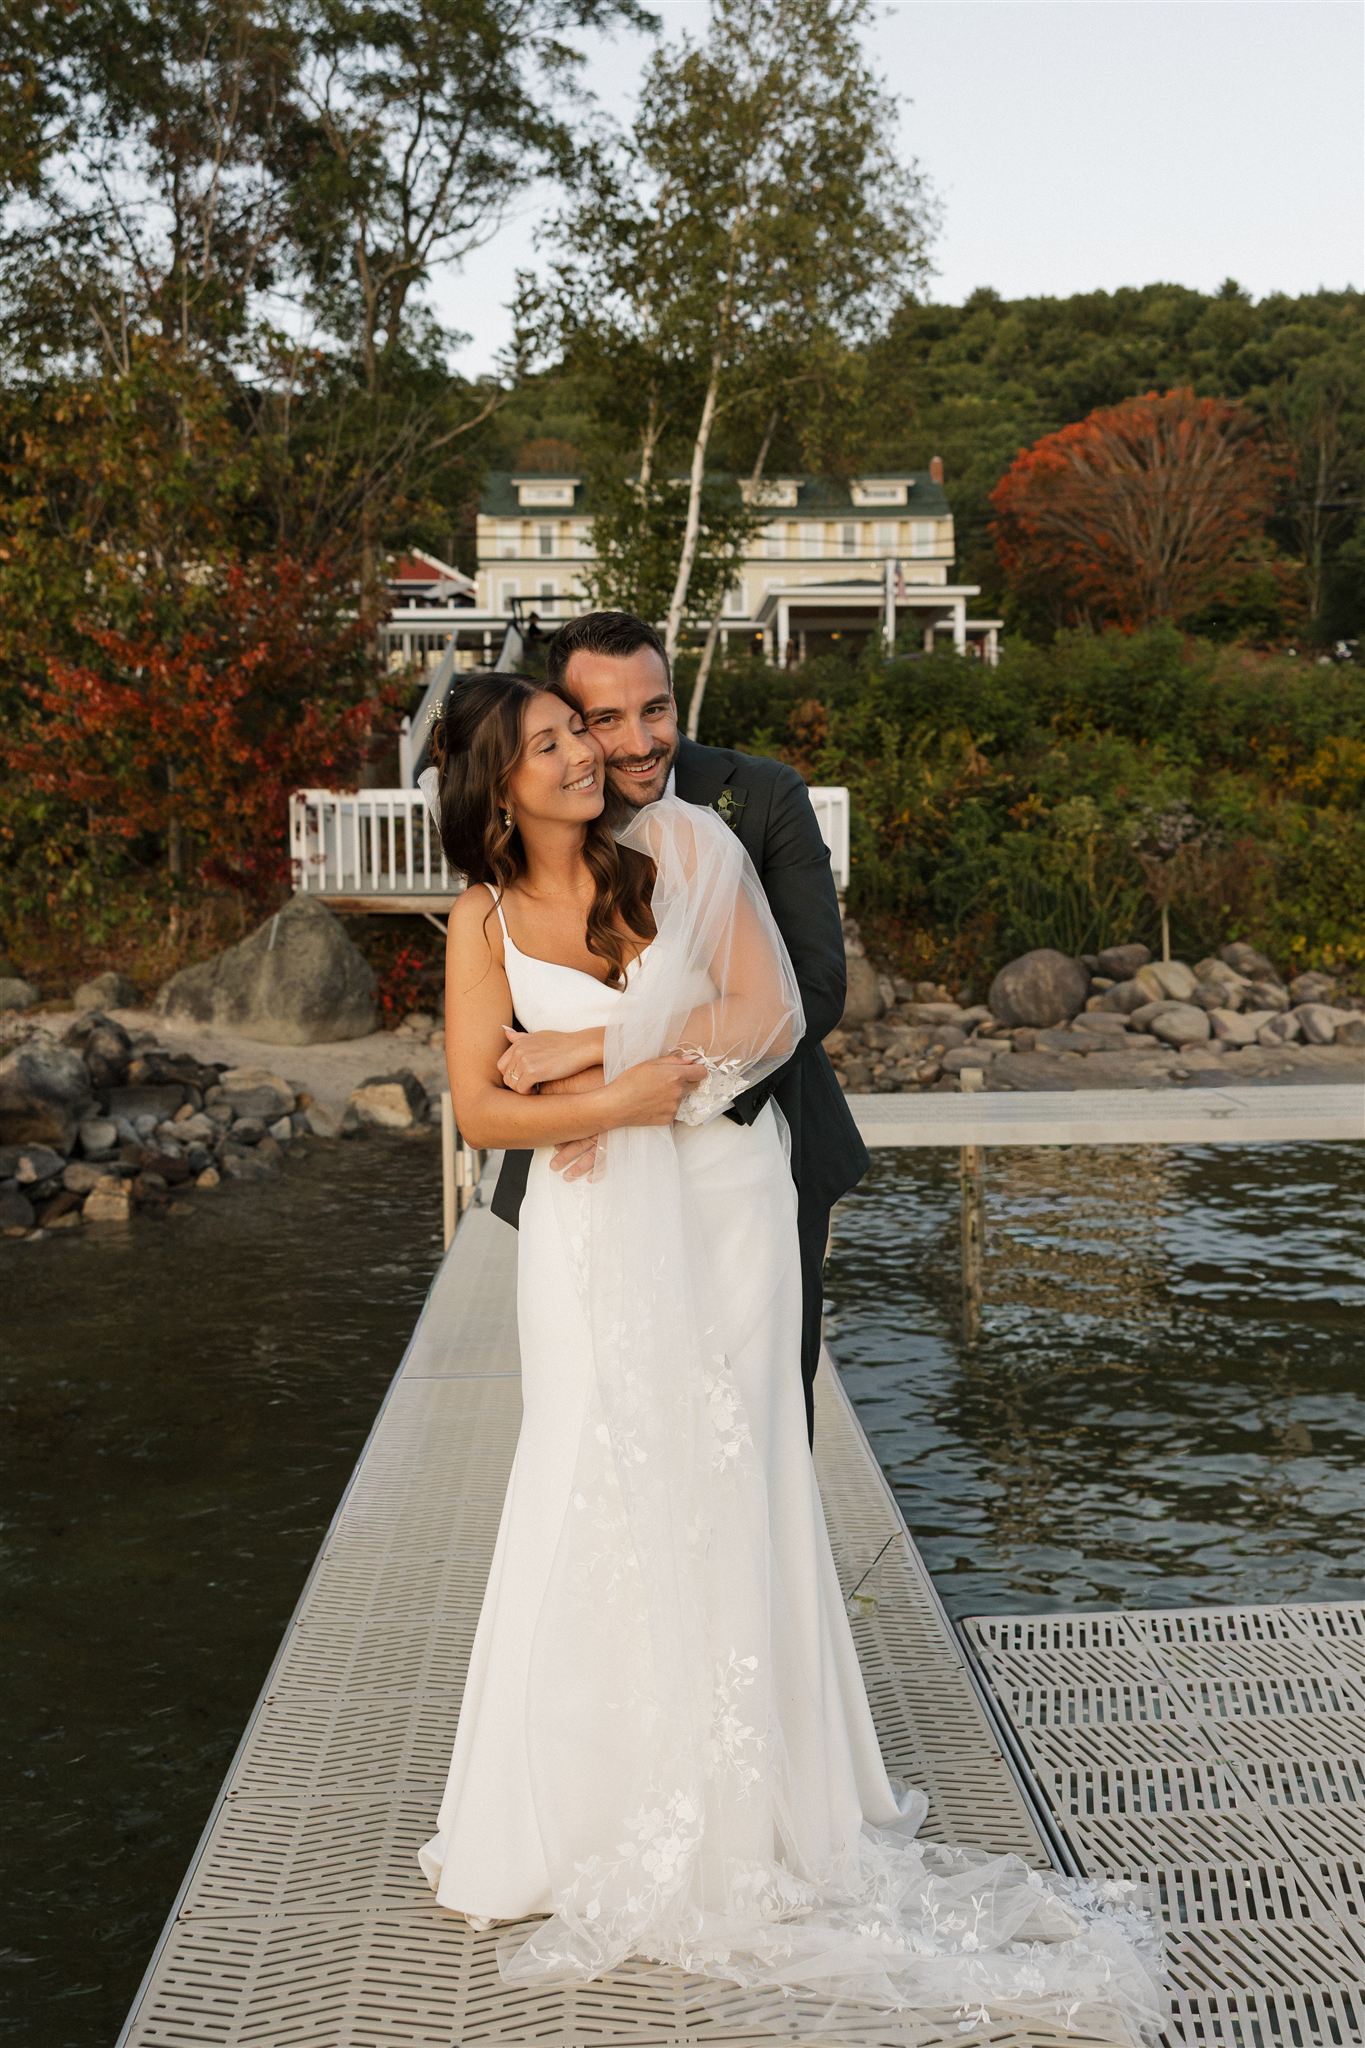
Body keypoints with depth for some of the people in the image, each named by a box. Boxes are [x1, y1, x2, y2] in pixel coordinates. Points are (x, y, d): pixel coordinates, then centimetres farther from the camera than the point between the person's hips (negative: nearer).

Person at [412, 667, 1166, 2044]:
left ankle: (744, 1798, 19)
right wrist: (628, 1093, -17)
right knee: (600, 1494, 3)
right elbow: (482, 1110, -4)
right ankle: (602, 1799, 20)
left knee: (729, 1481, 5)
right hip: (595, 1232, 1)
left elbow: (771, 1015, -10)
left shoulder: (684, 846, -4)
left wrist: (584, 1054, -13)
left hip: (724, 1204, 0)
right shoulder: (486, 917, -1)